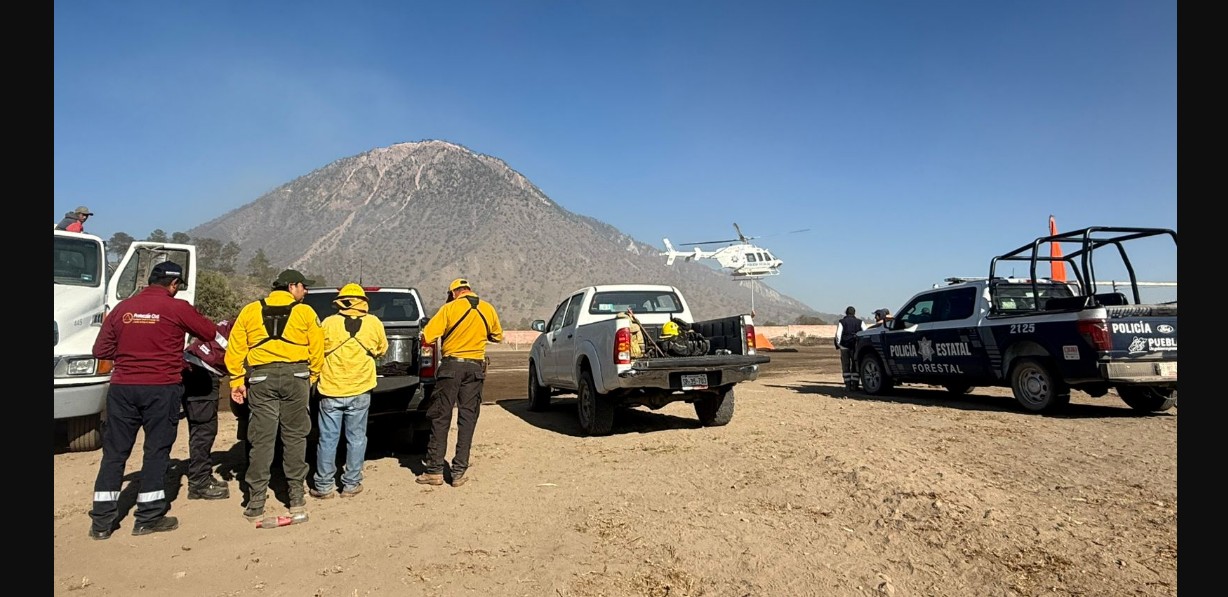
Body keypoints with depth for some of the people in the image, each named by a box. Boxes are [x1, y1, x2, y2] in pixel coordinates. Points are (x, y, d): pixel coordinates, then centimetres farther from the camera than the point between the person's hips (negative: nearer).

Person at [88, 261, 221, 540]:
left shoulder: (122, 308, 4)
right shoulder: (177, 308, -8)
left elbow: (101, 350, 6)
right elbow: (211, 334, 1)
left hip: (122, 388, 4)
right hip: (162, 389, -4)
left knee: (114, 452, 11)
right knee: (157, 450, 6)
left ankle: (102, 521, 17)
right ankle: (149, 517, 13)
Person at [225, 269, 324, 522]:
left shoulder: (250, 311, 10)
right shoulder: (304, 312, 2)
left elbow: (235, 349, 6)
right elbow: (317, 349, 0)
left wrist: (237, 381, 9)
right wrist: (312, 376, 12)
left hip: (261, 377, 2)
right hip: (296, 376, -1)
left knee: (261, 439, 6)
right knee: (295, 437, 8)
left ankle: (256, 503, 9)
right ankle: (297, 497, 14)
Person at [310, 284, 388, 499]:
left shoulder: (328, 323, -5)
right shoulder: (374, 323, -3)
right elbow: (382, 349, 12)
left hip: (331, 390, 0)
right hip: (360, 391, 1)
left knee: (328, 439, 9)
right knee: (356, 438, 10)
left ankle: (324, 486, 15)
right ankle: (351, 484, 16)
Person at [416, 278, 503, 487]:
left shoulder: (449, 308, -6)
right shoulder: (488, 309, 5)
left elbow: (427, 337, -10)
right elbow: (498, 336, 19)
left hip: (451, 366, -3)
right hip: (475, 367, 3)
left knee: (440, 418, 6)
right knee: (467, 419, 7)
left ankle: (434, 470, 9)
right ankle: (459, 472, 9)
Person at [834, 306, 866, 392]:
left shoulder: (841, 322, 2)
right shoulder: (860, 322, 7)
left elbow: (838, 334, -6)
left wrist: (838, 344, 2)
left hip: (844, 346, -1)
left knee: (846, 366, 5)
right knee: (855, 365, 7)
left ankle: (848, 385, 3)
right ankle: (854, 385, 3)